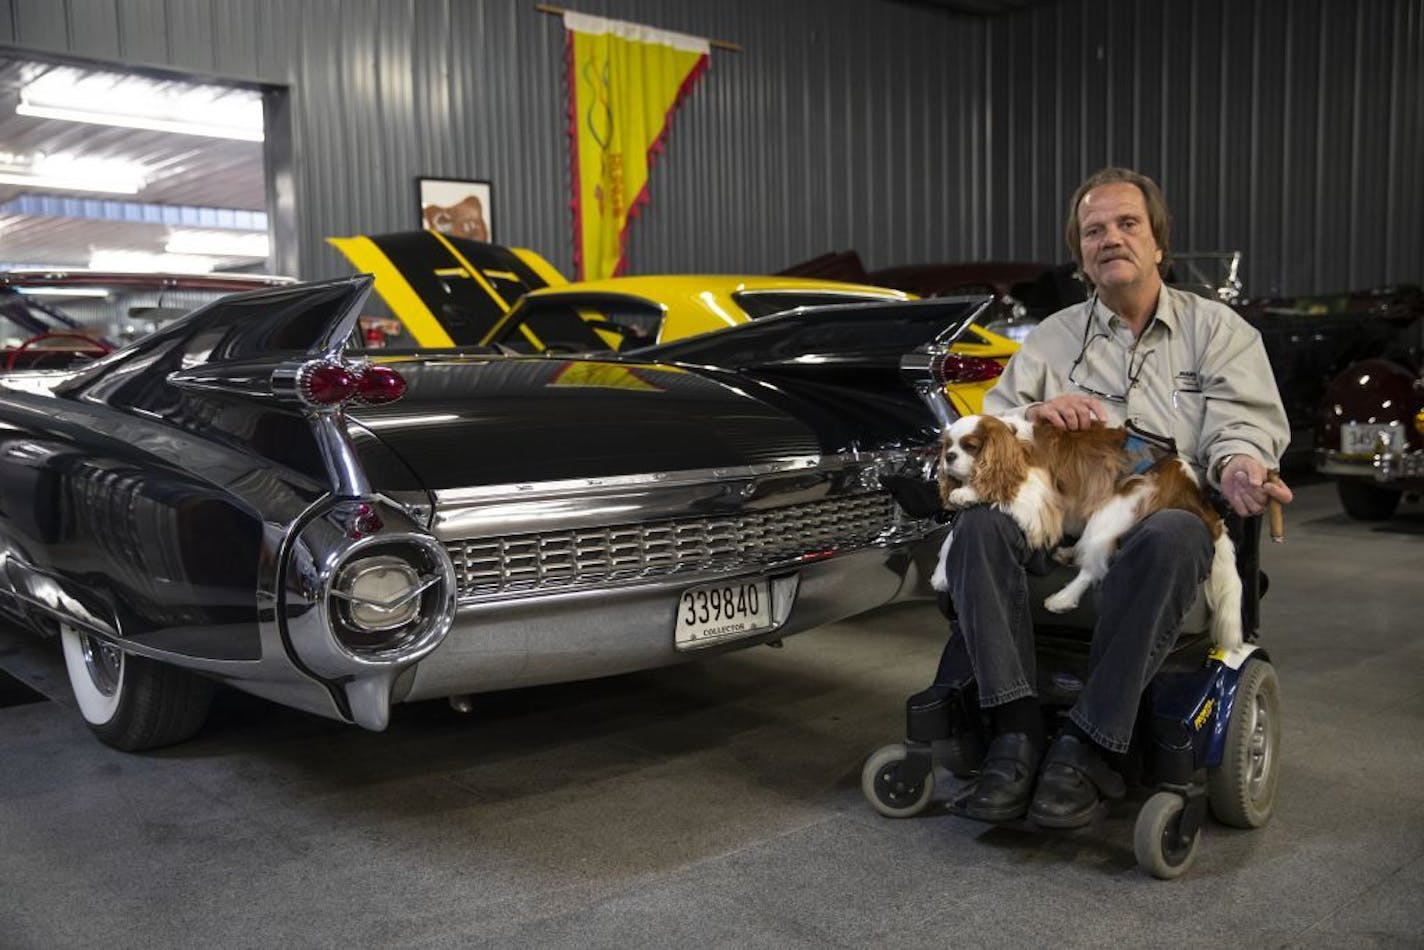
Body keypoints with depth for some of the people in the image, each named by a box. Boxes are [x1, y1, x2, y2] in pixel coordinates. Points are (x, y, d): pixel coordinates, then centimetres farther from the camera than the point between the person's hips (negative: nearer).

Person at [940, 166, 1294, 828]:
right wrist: (1035, 414, -9)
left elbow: (1244, 423, 2)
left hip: (1169, 508, -2)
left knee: (1169, 537, -39)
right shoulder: (1053, 338, 22)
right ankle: (1017, 733, -33)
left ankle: (1089, 750, -34)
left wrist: (1236, 464, -22)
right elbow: (988, 425, 15)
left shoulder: (1218, 330, 17)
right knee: (979, 522, -29)